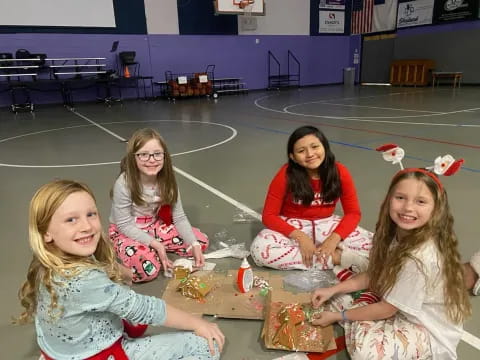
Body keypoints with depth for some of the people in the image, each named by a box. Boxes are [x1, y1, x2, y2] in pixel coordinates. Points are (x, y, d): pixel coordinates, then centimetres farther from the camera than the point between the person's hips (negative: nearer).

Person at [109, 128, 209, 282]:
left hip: (155, 226, 6)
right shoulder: (123, 184, -27)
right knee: (147, 268, -34)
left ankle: (151, 250, 4)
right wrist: (155, 244, -28)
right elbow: (124, 225, -20)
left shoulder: (167, 181, -13)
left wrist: (194, 245, -22)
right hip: (126, 233, -5)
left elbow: (179, 218, -10)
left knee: (201, 241, -4)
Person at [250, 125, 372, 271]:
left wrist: (334, 238, -23)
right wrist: (300, 237, -26)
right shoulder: (286, 175, -18)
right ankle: (337, 258, -25)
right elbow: (269, 215, -14)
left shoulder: (339, 172, -11)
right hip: (292, 227, 0)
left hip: (326, 226, 1)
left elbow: (353, 212, -5)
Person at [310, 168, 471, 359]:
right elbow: (374, 275, 5)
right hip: (401, 310, 7)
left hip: (429, 331, -7)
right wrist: (332, 290, -3)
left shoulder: (420, 257, -34)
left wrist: (338, 316, -12)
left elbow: (386, 309, -23)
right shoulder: (399, 235, -9)